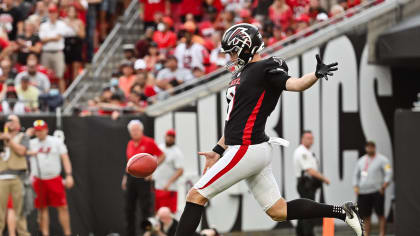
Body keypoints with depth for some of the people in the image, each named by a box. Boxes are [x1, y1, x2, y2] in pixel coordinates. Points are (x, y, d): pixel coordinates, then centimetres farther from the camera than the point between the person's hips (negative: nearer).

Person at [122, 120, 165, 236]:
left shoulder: (149, 142, -5)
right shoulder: (130, 144, 14)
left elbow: (162, 156, -2)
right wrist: (125, 177, 19)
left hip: (144, 177, -6)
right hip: (131, 177, 7)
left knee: (145, 208, -8)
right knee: (129, 208, 7)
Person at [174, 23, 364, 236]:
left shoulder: (266, 69, -8)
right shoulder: (242, 74, 19)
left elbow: (295, 84, -23)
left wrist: (317, 74, -42)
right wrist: (218, 151, 23)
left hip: (246, 150, -10)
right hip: (257, 151, 10)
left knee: (196, 195, -3)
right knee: (278, 211, 9)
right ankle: (341, 212, 8)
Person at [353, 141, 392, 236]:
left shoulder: (382, 159, 2)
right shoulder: (361, 160, 17)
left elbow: (389, 173, -5)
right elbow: (356, 175, 22)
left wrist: (384, 186, -17)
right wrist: (356, 187, 7)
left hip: (376, 191, -4)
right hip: (363, 192, 4)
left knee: (380, 214, -6)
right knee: (366, 216, 4)